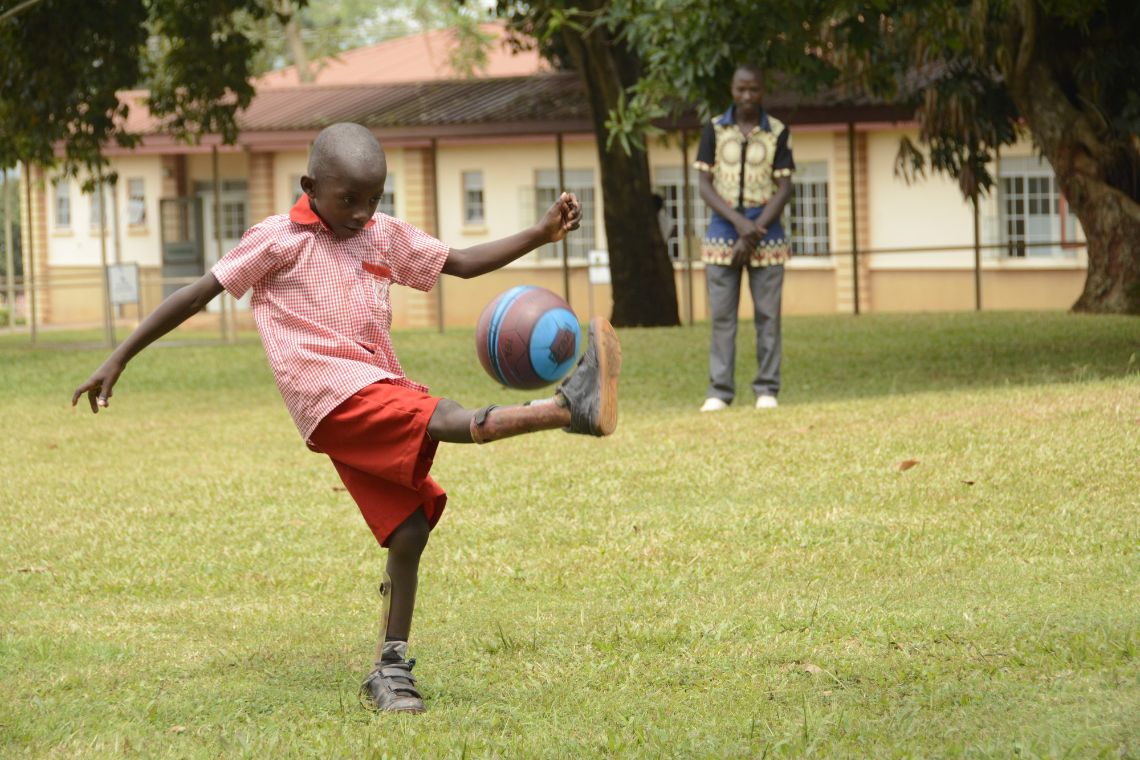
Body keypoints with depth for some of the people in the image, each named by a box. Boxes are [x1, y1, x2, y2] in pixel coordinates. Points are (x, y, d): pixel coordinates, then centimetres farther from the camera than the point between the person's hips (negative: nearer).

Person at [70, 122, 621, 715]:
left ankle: (390, 668, 7)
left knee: (409, 532, 0)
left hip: (381, 396, 7)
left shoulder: (385, 236, 18)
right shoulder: (278, 241, 1)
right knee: (444, 419, -28)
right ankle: (568, 406, -44)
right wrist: (118, 361, 2)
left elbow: (463, 263, 22)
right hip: (331, 397, -7)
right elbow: (198, 294, 3)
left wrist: (541, 234, 8)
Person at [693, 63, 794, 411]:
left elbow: (784, 188, -2)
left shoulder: (778, 133, 3)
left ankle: (767, 389, 2)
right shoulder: (714, 130, 5)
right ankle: (720, 390, -1)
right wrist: (740, 222, -14)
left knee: (767, 314, -1)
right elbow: (704, 184, 0)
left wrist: (753, 233, -11)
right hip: (722, 230, 1)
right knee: (722, 314, -2)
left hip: (766, 230, -1)